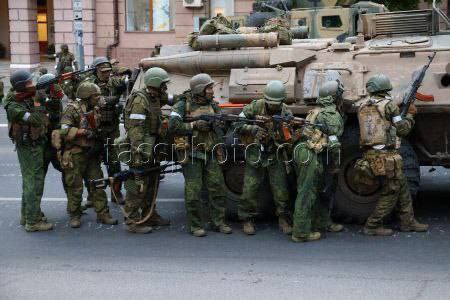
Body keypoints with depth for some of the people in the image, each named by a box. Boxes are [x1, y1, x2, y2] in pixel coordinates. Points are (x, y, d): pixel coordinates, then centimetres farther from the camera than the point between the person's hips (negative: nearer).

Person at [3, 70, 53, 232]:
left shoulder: (28, 97, 3)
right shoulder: (14, 106, -21)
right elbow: (36, 120, -31)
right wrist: (39, 105, -16)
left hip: (34, 145, 9)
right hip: (29, 147, -9)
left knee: (29, 180, 19)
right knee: (34, 182, -5)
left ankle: (27, 214, 33)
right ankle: (33, 221, 1)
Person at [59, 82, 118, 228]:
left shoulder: (95, 110, 11)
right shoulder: (72, 109, -11)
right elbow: (65, 131, -22)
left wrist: (98, 144, 5)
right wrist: (84, 132, -24)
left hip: (91, 154, 6)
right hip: (75, 155, -6)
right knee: (75, 187, 2)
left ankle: (103, 214, 14)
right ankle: (75, 216, 15)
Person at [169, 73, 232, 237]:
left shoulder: (212, 105, 10)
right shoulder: (183, 105, -6)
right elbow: (173, 125, -15)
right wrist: (194, 125, -17)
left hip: (210, 153, 5)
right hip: (191, 154, -5)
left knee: (217, 187, 3)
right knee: (193, 190, -3)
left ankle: (219, 222, 14)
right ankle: (195, 226, 7)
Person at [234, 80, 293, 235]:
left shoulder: (286, 112, -5)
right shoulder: (255, 106, -8)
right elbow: (238, 124, -7)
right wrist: (254, 129, -22)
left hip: (276, 156, 1)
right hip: (255, 155, -1)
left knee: (281, 190, -1)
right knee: (250, 189, -1)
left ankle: (283, 219, 16)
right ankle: (248, 220, 14)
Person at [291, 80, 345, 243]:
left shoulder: (315, 111, 21)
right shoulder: (332, 114, -7)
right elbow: (333, 142, -11)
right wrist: (335, 165, -3)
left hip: (302, 149, 9)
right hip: (311, 155, -9)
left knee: (316, 190, 19)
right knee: (307, 193, -6)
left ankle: (323, 223, 31)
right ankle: (301, 232, -3)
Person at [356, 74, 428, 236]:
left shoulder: (363, 107, 11)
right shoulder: (388, 104, -8)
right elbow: (402, 130, -4)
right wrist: (410, 115, 12)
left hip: (370, 155, 7)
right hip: (386, 156, -7)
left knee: (402, 187, 18)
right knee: (390, 193, 4)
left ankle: (408, 221, 25)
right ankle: (372, 226, 6)